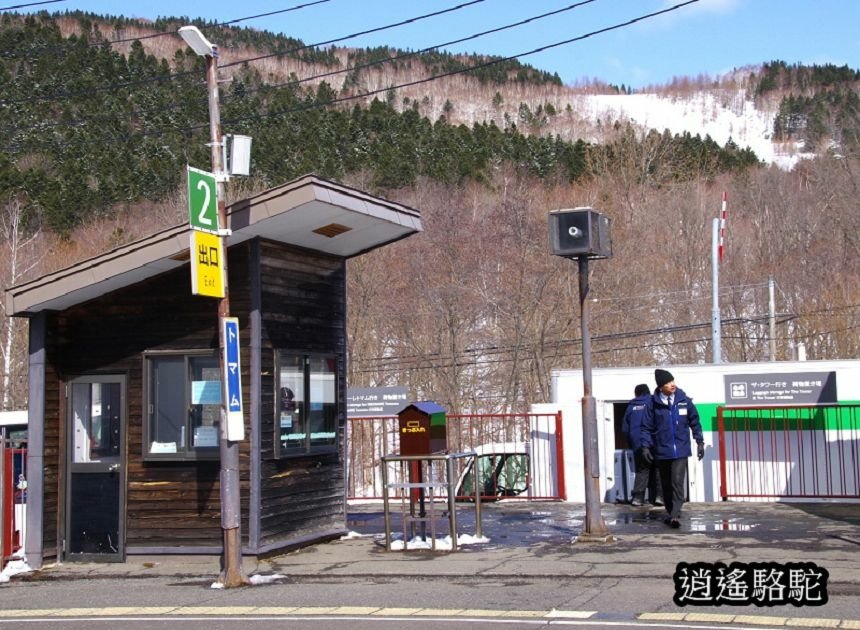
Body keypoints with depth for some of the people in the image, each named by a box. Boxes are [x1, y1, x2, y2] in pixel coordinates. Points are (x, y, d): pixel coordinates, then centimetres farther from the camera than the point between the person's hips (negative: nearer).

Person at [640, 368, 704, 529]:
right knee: (666, 484, 11)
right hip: (661, 451, 1)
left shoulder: (684, 400, 0)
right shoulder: (652, 403, -3)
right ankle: (670, 513, 23)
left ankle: (675, 515, -17)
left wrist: (700, 442, 8)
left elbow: (695, 422, 9)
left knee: (678, 481, -13)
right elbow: (647, 427, 2)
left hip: (680, 450, -1)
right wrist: (646, 446, -5)